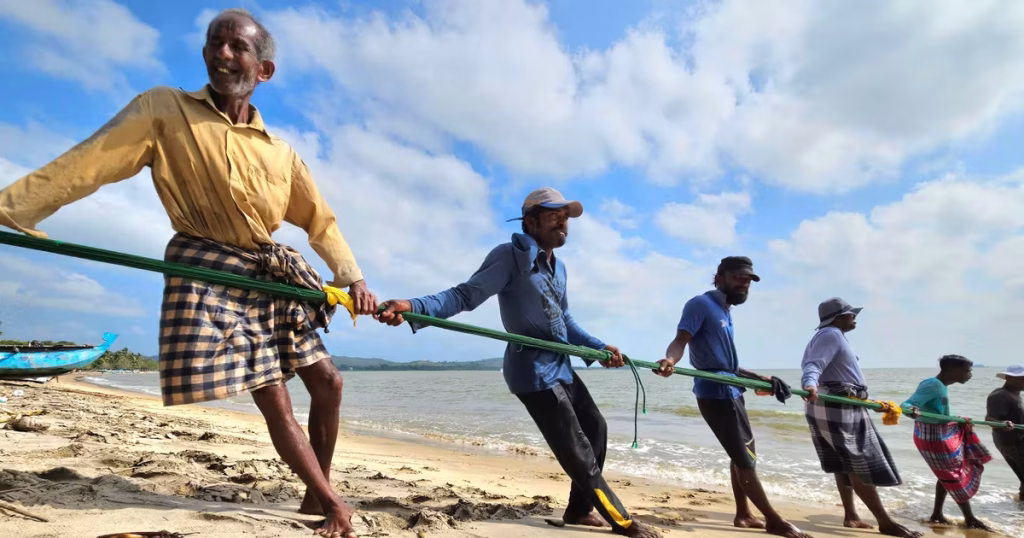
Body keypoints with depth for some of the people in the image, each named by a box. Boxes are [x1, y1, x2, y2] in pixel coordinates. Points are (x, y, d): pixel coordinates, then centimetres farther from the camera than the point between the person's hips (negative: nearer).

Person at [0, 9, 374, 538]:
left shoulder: (280, 152, 10)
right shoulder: (162, 108, -1)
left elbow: (320, 219, 11)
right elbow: (87, 163, -7)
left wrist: (352, 277, -2)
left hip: (273, 277, 6)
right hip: (209, 273, -5)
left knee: (328, 383, 7)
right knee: (274, 399, -5)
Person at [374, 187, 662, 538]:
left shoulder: (558, 267, 14)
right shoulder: (511, 256, -13)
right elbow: (466, 295, -20)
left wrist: (598, 347, 11)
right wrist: (413, 307, -35)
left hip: (561, 366, 10)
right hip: (533, 370, -10)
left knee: (596, 428, 19)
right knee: (577, 450, -1)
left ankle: (579, 509, 35)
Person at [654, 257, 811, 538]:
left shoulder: (726, 312, 17)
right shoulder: (701, 304, -11)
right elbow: (681, 340, -24)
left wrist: (762, 379, 24)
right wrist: (670, 359, -45)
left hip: (731, 390, 11)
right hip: (716, 392, -11)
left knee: (744, 455, 20)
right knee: (745, 458, -1)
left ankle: (743, 515, 34)